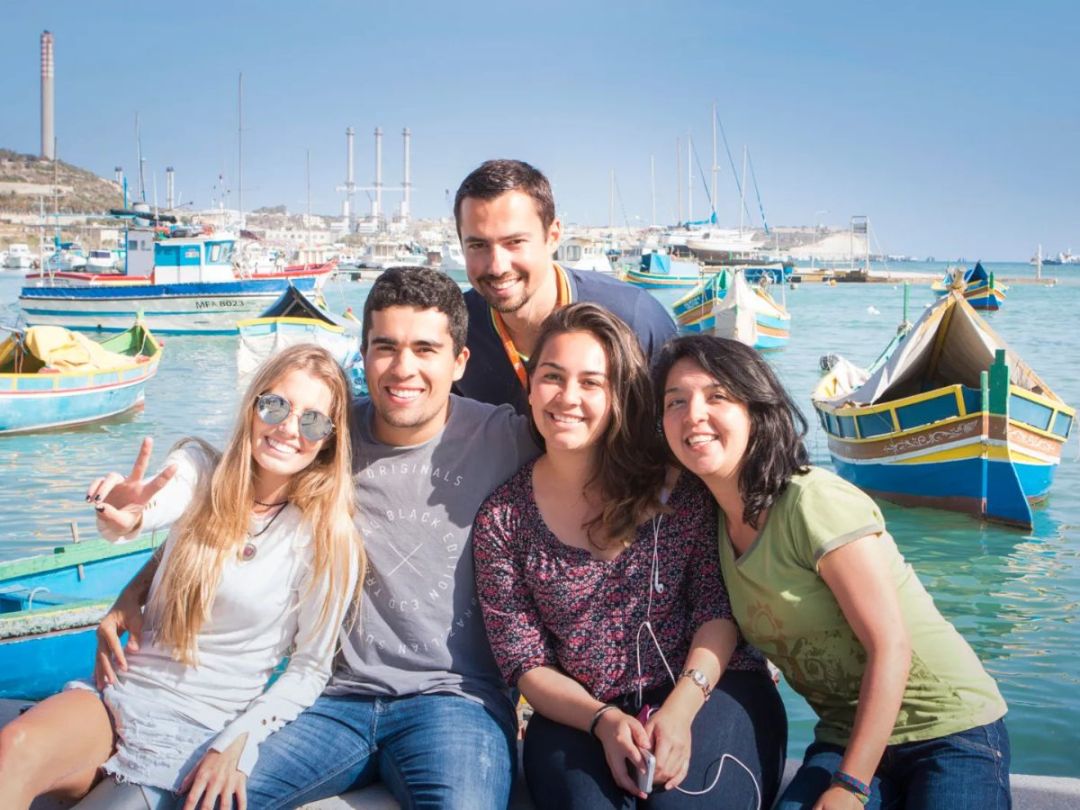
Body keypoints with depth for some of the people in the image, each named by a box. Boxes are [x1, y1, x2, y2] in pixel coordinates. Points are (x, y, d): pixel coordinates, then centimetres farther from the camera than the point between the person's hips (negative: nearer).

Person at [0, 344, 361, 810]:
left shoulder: (329, 540, -5)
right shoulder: (201, 470, 2)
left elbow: (309, 669, 0)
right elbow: (157, 506, -22)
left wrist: (238, 741, -14)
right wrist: (123, 518, -46)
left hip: (204, 733, -3)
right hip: (126, 693, 3)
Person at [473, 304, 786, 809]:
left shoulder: (675, 481, -2)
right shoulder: (501, 519, 1)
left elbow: (719, 605, -3)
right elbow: (524, 662, 1)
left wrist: (681, 708, -17)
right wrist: (604, 720, -14)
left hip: (712, 690, 0)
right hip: (579, 715, 1)